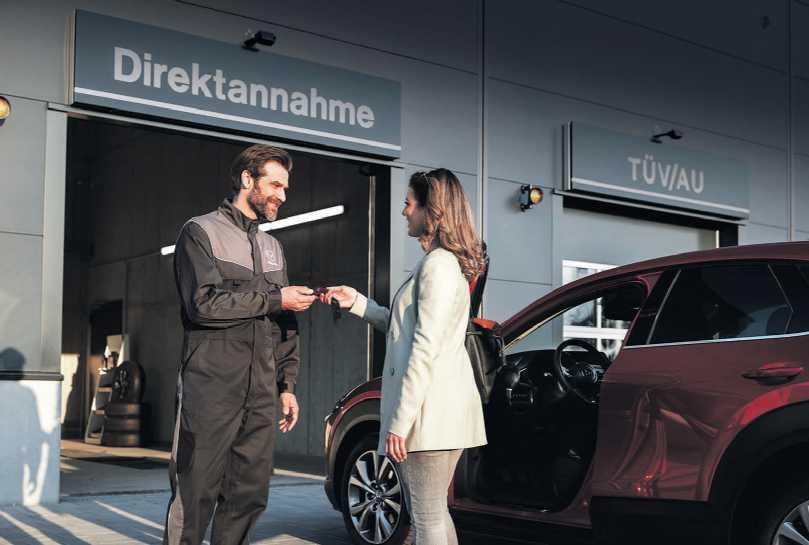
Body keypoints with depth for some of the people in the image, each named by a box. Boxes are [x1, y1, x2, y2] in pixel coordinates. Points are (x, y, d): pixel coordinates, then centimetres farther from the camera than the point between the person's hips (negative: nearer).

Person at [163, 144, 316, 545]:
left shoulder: (272, 247, 21)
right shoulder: (201, 232, 0)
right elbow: (203, 304, -15)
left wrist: (287, 384, 14)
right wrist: (274, 300, -11)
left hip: (261, 396, 6)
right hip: (210, 392, -6)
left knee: (249, 496, 5)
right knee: (195, 496, -3)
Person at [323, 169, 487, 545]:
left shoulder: (438, 263, -13)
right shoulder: (445, 262, 18)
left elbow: (425, 349, -19)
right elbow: (406, 328, 23)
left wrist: (400, 420, -20)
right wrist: (356, 302, 18)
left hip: (432, 410, -10)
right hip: (440, 409, 10)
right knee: (433, 514, 17)